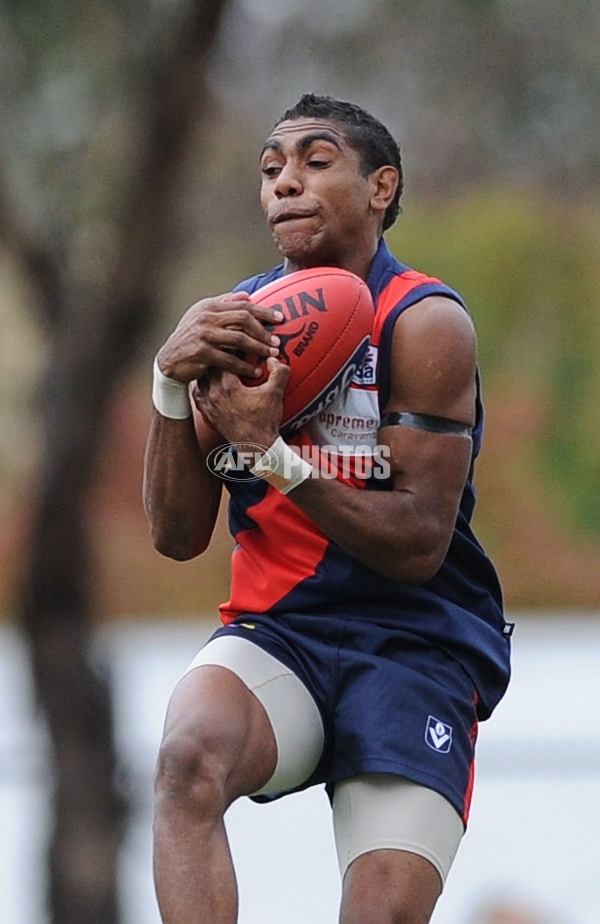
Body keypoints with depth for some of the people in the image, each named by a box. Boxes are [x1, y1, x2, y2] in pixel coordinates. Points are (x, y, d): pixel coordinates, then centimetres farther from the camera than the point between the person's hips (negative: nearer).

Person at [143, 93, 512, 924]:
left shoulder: (424, 324, -8)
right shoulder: (232, 323, 7)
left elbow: (419, 545, -15)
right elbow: (177, 536, 3)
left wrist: (271, 450, -21)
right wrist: (173, 383, -12)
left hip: (417, 645, -3)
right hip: (276, 633, 3)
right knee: (188, 756, -33)